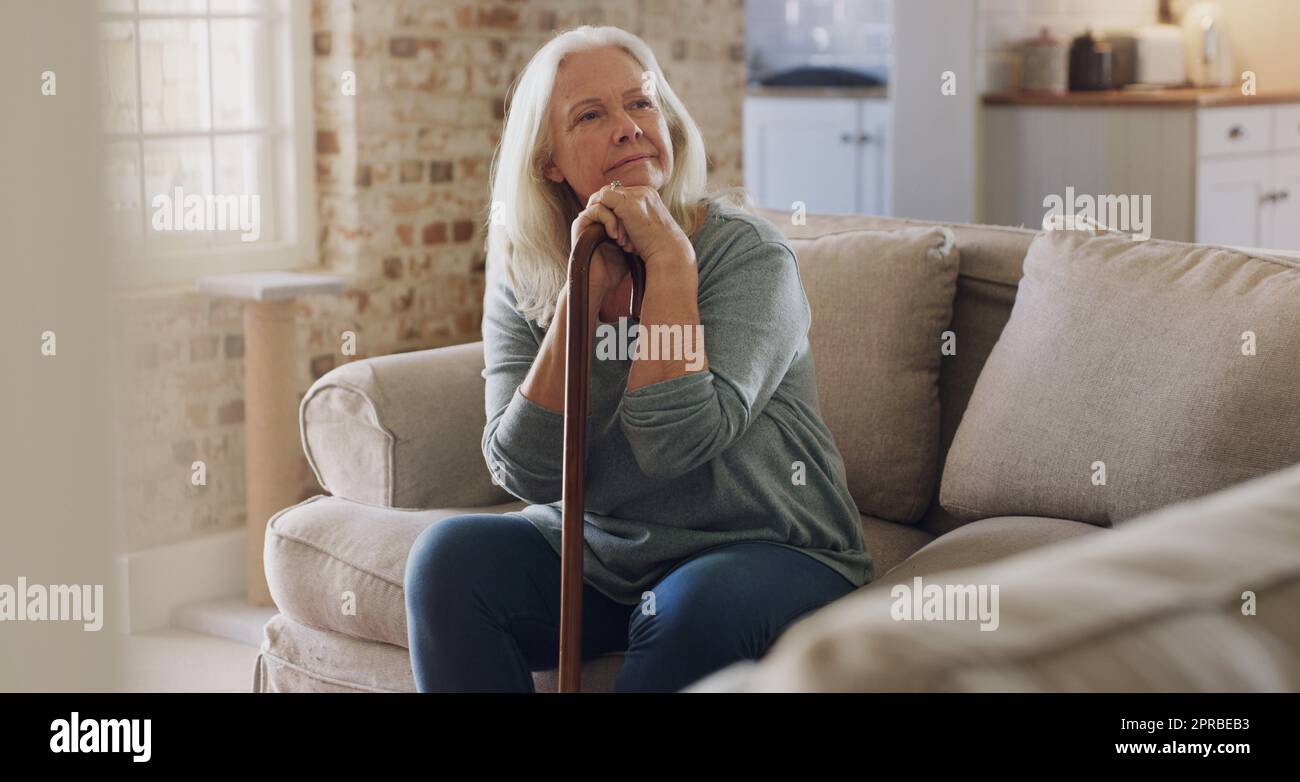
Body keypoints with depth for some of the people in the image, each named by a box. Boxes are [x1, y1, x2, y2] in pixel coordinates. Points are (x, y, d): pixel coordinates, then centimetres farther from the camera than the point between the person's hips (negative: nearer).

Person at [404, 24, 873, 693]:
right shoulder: (521, 282, 0)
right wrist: (582, 289, -18)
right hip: (597, 556, 4)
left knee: (697, 602, -35)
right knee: (450, 554, -19)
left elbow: (677, 441, -25)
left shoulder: (747, 253, -13)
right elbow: (527, 473, -13)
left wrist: (669, 260, -22)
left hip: (767, 554, -4)